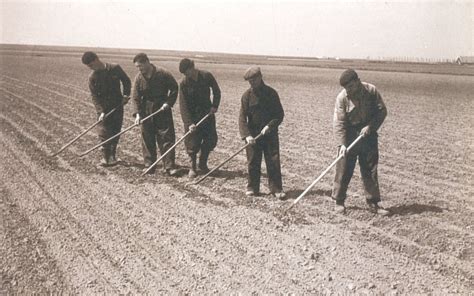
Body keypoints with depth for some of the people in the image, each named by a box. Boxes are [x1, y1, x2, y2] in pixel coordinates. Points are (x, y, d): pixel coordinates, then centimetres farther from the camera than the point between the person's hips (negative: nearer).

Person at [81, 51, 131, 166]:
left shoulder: (115, 68, -7)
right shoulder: (92, 77, -6)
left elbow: (126, 81, 7)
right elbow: (94, 96, -8)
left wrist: (126, 95, -5)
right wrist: (100, 111, -19)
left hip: (118, 105, 0)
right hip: (103, 107, 0)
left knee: (116, 131, 5)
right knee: (103, 132, -9)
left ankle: (112, 154, 21)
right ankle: (105, 156, 2)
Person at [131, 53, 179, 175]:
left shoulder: (163, 74, -12)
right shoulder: (138, 78, -5)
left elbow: (174, 88, -3)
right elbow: (135, 97, -7)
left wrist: (168, 102, -12)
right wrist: (137, 113, -18)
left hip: (163, 109, -2)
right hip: (146, 110, 2)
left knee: (167, 137, -3)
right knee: (147, 138, 5)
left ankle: (169, 166, 0)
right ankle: (149, 165, 15)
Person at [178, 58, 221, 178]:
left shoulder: (207, 76, -10)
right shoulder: (184, 83, -13)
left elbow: (216, 91, 5)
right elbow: (183, 105, -16)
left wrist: (215, 106, -8)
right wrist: (189, 122, -24)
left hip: (207, 112, 2)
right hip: (192, 115, -2)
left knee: (211, 140, 3)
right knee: (192, 143, -2)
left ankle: (203, 164, 23)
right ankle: (192, 167, 16)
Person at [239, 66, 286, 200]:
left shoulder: (271, 93, -2)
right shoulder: (247, 95, -2)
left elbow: (280, 114, -1)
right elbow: (242, 117, -6)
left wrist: (269, 126, -17)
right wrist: (246, 135, -19)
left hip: (270, 134, -1)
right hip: (253, 134, 1)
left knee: (273, 162, -1)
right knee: (253, 163, 6)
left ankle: (276, 189, 6)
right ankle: (252, 188, 19)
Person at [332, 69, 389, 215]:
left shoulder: (371, 91, -8)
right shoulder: (342, 97, -13)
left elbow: (382, 111, -1)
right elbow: (338, 122, -15)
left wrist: (371, 126, -15)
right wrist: (342, 144, -23)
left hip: (368, 135, 2)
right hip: (349, 136, -2)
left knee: (370, 169, 6)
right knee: (343, 169, 0)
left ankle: (373, 202, 15)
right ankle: (339, 201, 13)